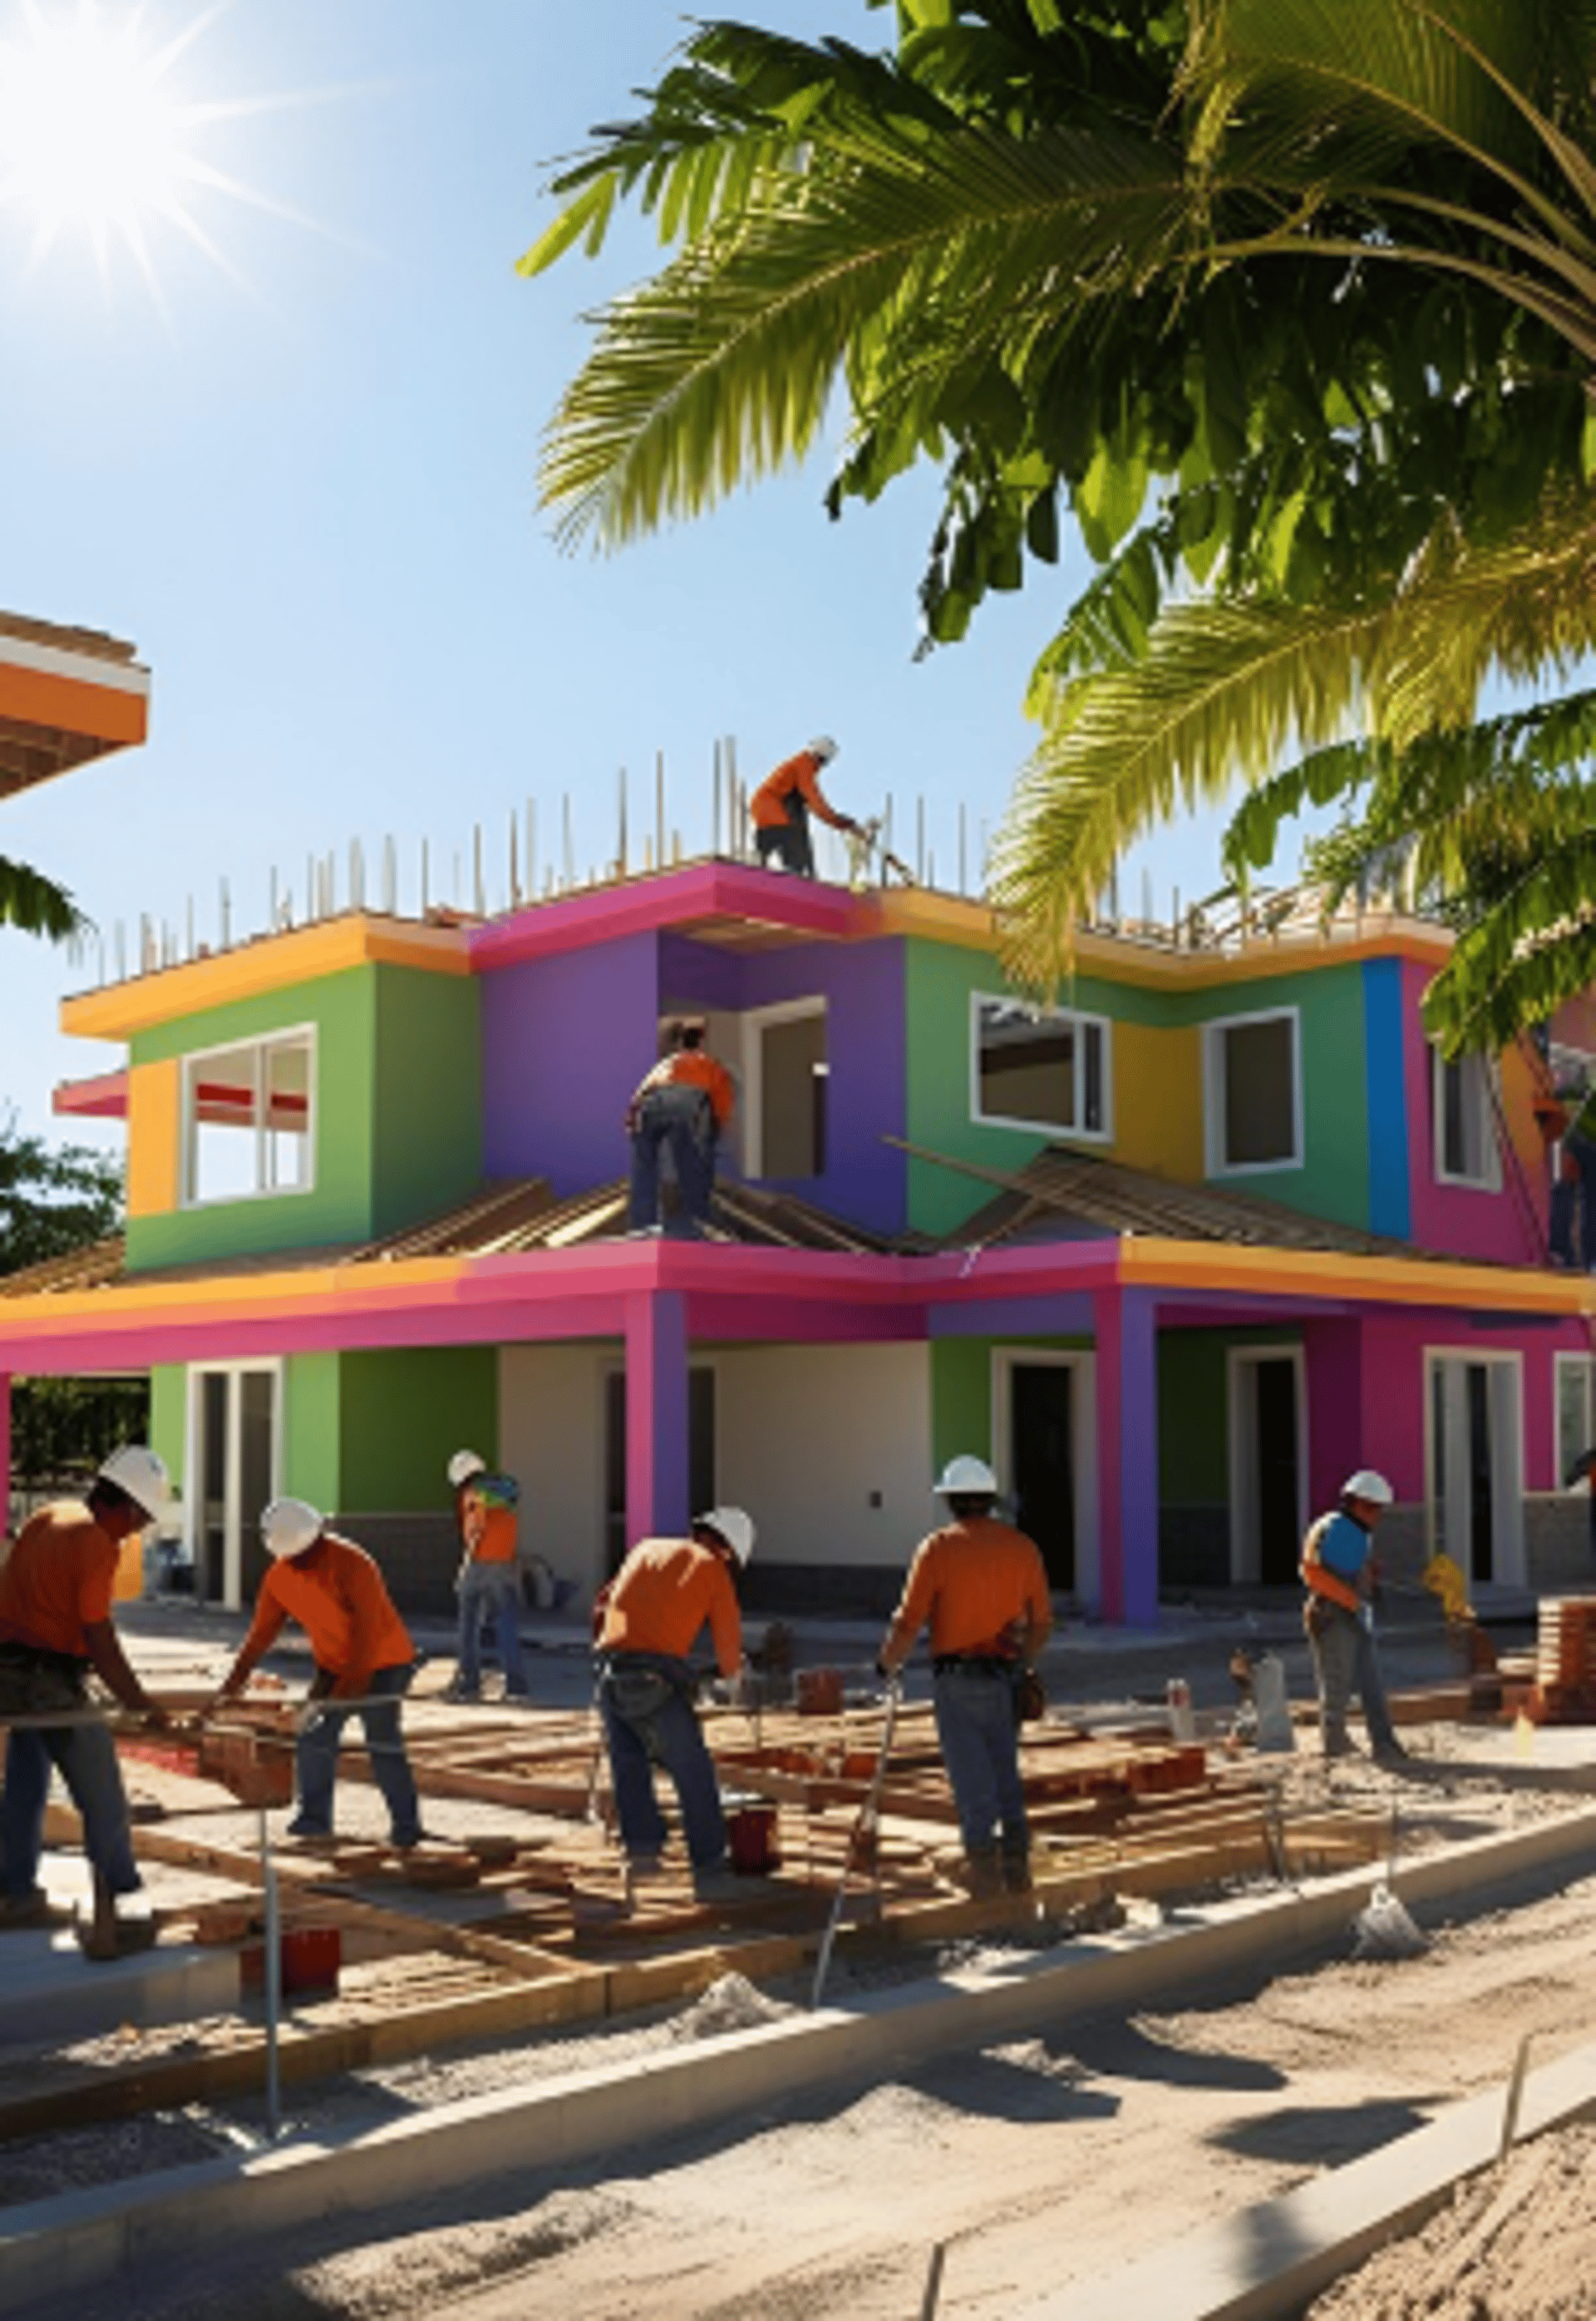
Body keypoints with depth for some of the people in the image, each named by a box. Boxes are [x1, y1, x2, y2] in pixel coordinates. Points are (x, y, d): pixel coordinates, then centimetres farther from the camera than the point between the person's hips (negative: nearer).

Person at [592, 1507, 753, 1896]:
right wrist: (731, 1671, 36)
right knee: (694, 1773, 6)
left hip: (611, 1672, 4)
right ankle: (708, 1867, 6)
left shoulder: (646, 1549, 24)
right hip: (658, 1678, -4)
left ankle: (642, 1846, 11)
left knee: (628, 1765, 20)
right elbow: (728, 1637, 15)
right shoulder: (712, 1568, 12)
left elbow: (604, 1602, 28)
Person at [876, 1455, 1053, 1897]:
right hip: (1006, 1677, 4)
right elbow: (1041, 1620, 8)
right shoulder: (1022, 1547, 3)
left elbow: (908, 1622, -11)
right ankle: (1017, 1870, 21)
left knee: (972, 1781, 2)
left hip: (958, 1680, -4)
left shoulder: (938, 1548, -9)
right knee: (1006, 1775, 16)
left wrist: (887, 1665, 6)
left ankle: (985, 1872, 4)